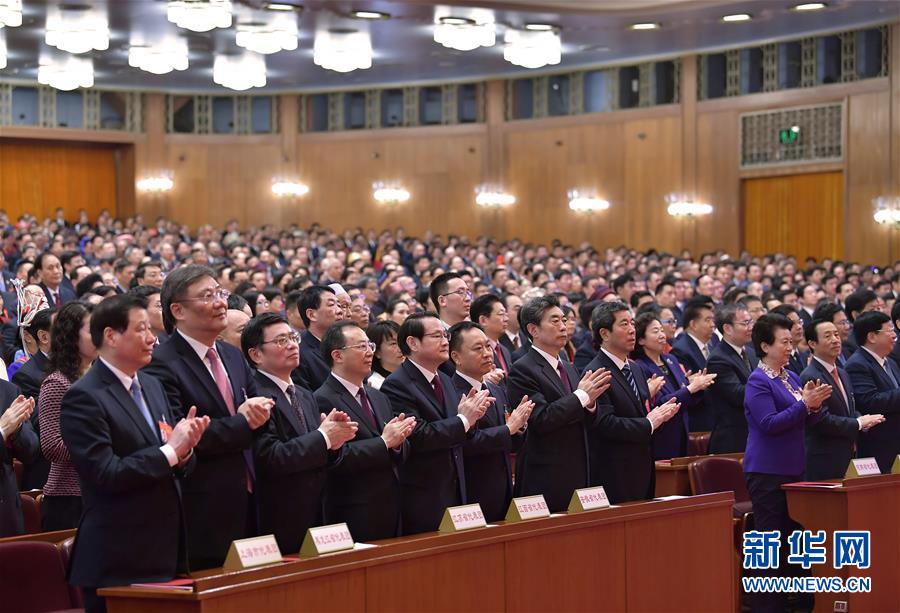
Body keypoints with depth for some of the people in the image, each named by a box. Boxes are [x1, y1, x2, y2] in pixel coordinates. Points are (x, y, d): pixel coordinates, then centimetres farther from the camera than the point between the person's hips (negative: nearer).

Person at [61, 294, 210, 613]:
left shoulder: (151, 386, 13)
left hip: (166, 550, 7)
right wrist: (170, 451, -16)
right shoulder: (84, 397, -12)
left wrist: (185, 447, -8)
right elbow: (105, 475, -19)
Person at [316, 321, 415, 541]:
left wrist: (398, 441, -7)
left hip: (390, 510, 8)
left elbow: (399, 455, 15)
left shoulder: (379, 398, 17)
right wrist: (384, 442, -17)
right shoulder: (324, 400, -10)